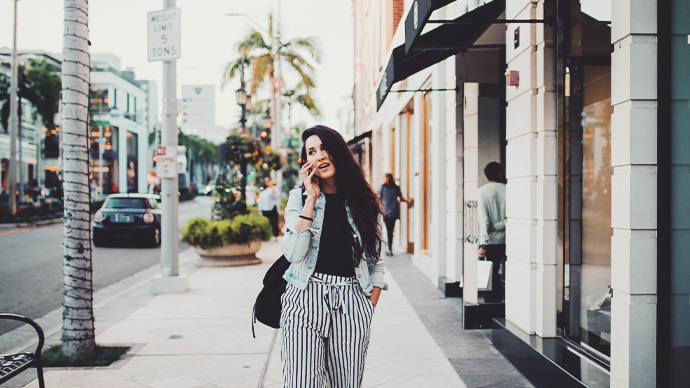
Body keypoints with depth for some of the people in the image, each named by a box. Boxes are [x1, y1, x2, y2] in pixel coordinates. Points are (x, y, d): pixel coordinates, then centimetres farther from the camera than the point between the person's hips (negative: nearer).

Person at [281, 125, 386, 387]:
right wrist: (312, 199, -6)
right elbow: (293, 254, -9)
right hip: (306, 298, -1)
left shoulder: (365, 202, 9)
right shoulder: (299, 197, 7)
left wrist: (370, 306, 3)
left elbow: (376, 262, 13)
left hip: (351, 301, 1)